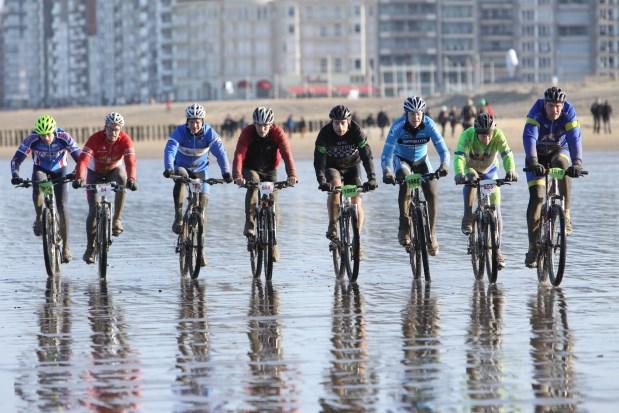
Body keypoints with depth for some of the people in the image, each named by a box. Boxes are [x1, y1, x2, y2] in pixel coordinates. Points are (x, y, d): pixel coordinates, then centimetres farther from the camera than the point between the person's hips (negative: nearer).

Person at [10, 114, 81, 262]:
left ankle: (65, 247, -3)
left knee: (62, 207, -11)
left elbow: (79, 158, -27)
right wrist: (15, 175, -45)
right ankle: (39, 219, -4)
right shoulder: (31, 139, -28)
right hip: (40, 170, 0)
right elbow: (16, 159, -26)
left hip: (60, 170, 0)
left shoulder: (64, 138, -28)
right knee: (37, 193, -34)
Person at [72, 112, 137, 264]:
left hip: (114, 169, 1)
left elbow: (130, 161, -38)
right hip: (95, 173, -1)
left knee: (121, 179, -35)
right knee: (93, 209, -10)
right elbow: (83, 159, -39)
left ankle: (117, 220, -24)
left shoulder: (125, 140, -25)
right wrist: (79, 178, -57)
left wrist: (131, 179, -56)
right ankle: (90, 248, 2)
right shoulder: (95, 139, -29)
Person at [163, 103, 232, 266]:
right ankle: (178, 216, -32)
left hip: (200, 170, 1)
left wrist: (226, 171, -41)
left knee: (203, 199, -8)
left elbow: (220, 152, -26)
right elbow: (170, 149, -35)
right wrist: (168, 168, -53)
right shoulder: (180, 131, -22)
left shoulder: (209, 133, -18)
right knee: (181, 176, -36)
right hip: (181, 166, -1)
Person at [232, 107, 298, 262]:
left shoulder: (277, 132, -22)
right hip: (250, 169, -1)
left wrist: (292, 175, -49)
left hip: (269, 170, 1)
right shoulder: (247, 132, -24)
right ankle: (250, 224, -31)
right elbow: (239, 154, -34)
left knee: (272, 204, -6)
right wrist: (237, 176, -51)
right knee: (253, 182, -34)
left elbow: (287, 154, -32)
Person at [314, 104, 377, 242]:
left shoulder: (356, 131, -26)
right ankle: (332, 227, -25)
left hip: (351, 167, 1)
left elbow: (366, 156, -30)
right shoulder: (325, 133, -27)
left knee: (356, 202, -11)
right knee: (335, 185, -32)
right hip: (332, 166, -1)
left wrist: (372, 178, -42)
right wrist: (321, 181, -44)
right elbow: (319, 160, -30)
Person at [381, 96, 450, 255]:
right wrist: (387, 171, -53)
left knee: (432, 194, -16)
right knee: (405, 181, -33)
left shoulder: (429, 125, -25)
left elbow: (443, 149, -29)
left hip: (421, 160, 2)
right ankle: (404, 229, -25)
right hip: (401, 160, -2)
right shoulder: (398, 126, -29)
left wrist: (444, 165, -50)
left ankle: (432, 234, 1)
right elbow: (386, 153, -33)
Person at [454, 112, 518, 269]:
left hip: (490, 170, 1)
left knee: (495, 210, -4)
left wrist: (511, 171, -61)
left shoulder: (498, 135, -30)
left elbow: (507, 154, -42)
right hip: (470, 168, -1)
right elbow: (459, 156, -46)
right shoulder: (467, 135, -34)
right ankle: (467, 220, -25)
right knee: (471, 181, -38)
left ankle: (496, 249, 8)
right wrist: (459, 174, -65)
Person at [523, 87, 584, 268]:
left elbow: (575, 139, -31)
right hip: (538, 156, -1)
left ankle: (565, 216, -28)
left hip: (559, 152, 1)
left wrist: (577, 163, -48)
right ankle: (533, 248, -10)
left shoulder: (569, 115, -21)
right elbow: (529, 138, -38)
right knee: (536, 197, -14)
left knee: (563, 165, -35)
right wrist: (533, 162, -54)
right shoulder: (536, 115, -25)